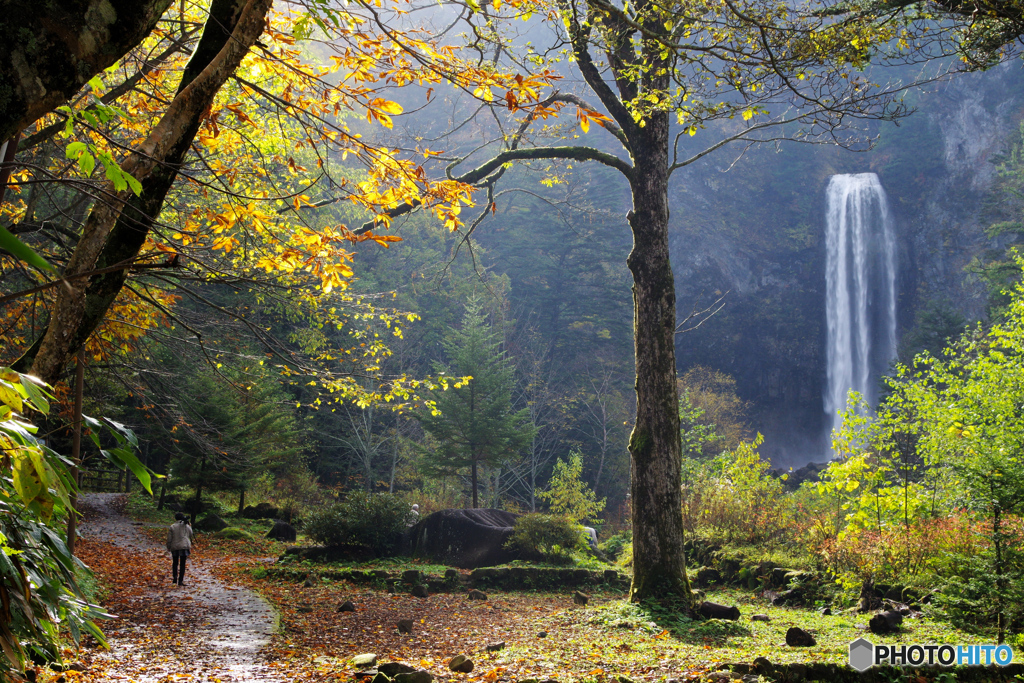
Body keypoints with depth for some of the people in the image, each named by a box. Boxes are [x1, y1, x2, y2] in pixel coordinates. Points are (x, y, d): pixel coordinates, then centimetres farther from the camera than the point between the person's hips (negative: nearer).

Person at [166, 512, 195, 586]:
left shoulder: (172, 527, -3)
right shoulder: (187, 526, -1)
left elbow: (169, 539, -1)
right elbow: (191, 535, 13)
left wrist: (168, 547, 11)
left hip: (175, 547, 1)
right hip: (184, 547, -1)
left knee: (175, 563, 16)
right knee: (182, 564, 1)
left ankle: (174, 578, 13)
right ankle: (180, 580, -4)